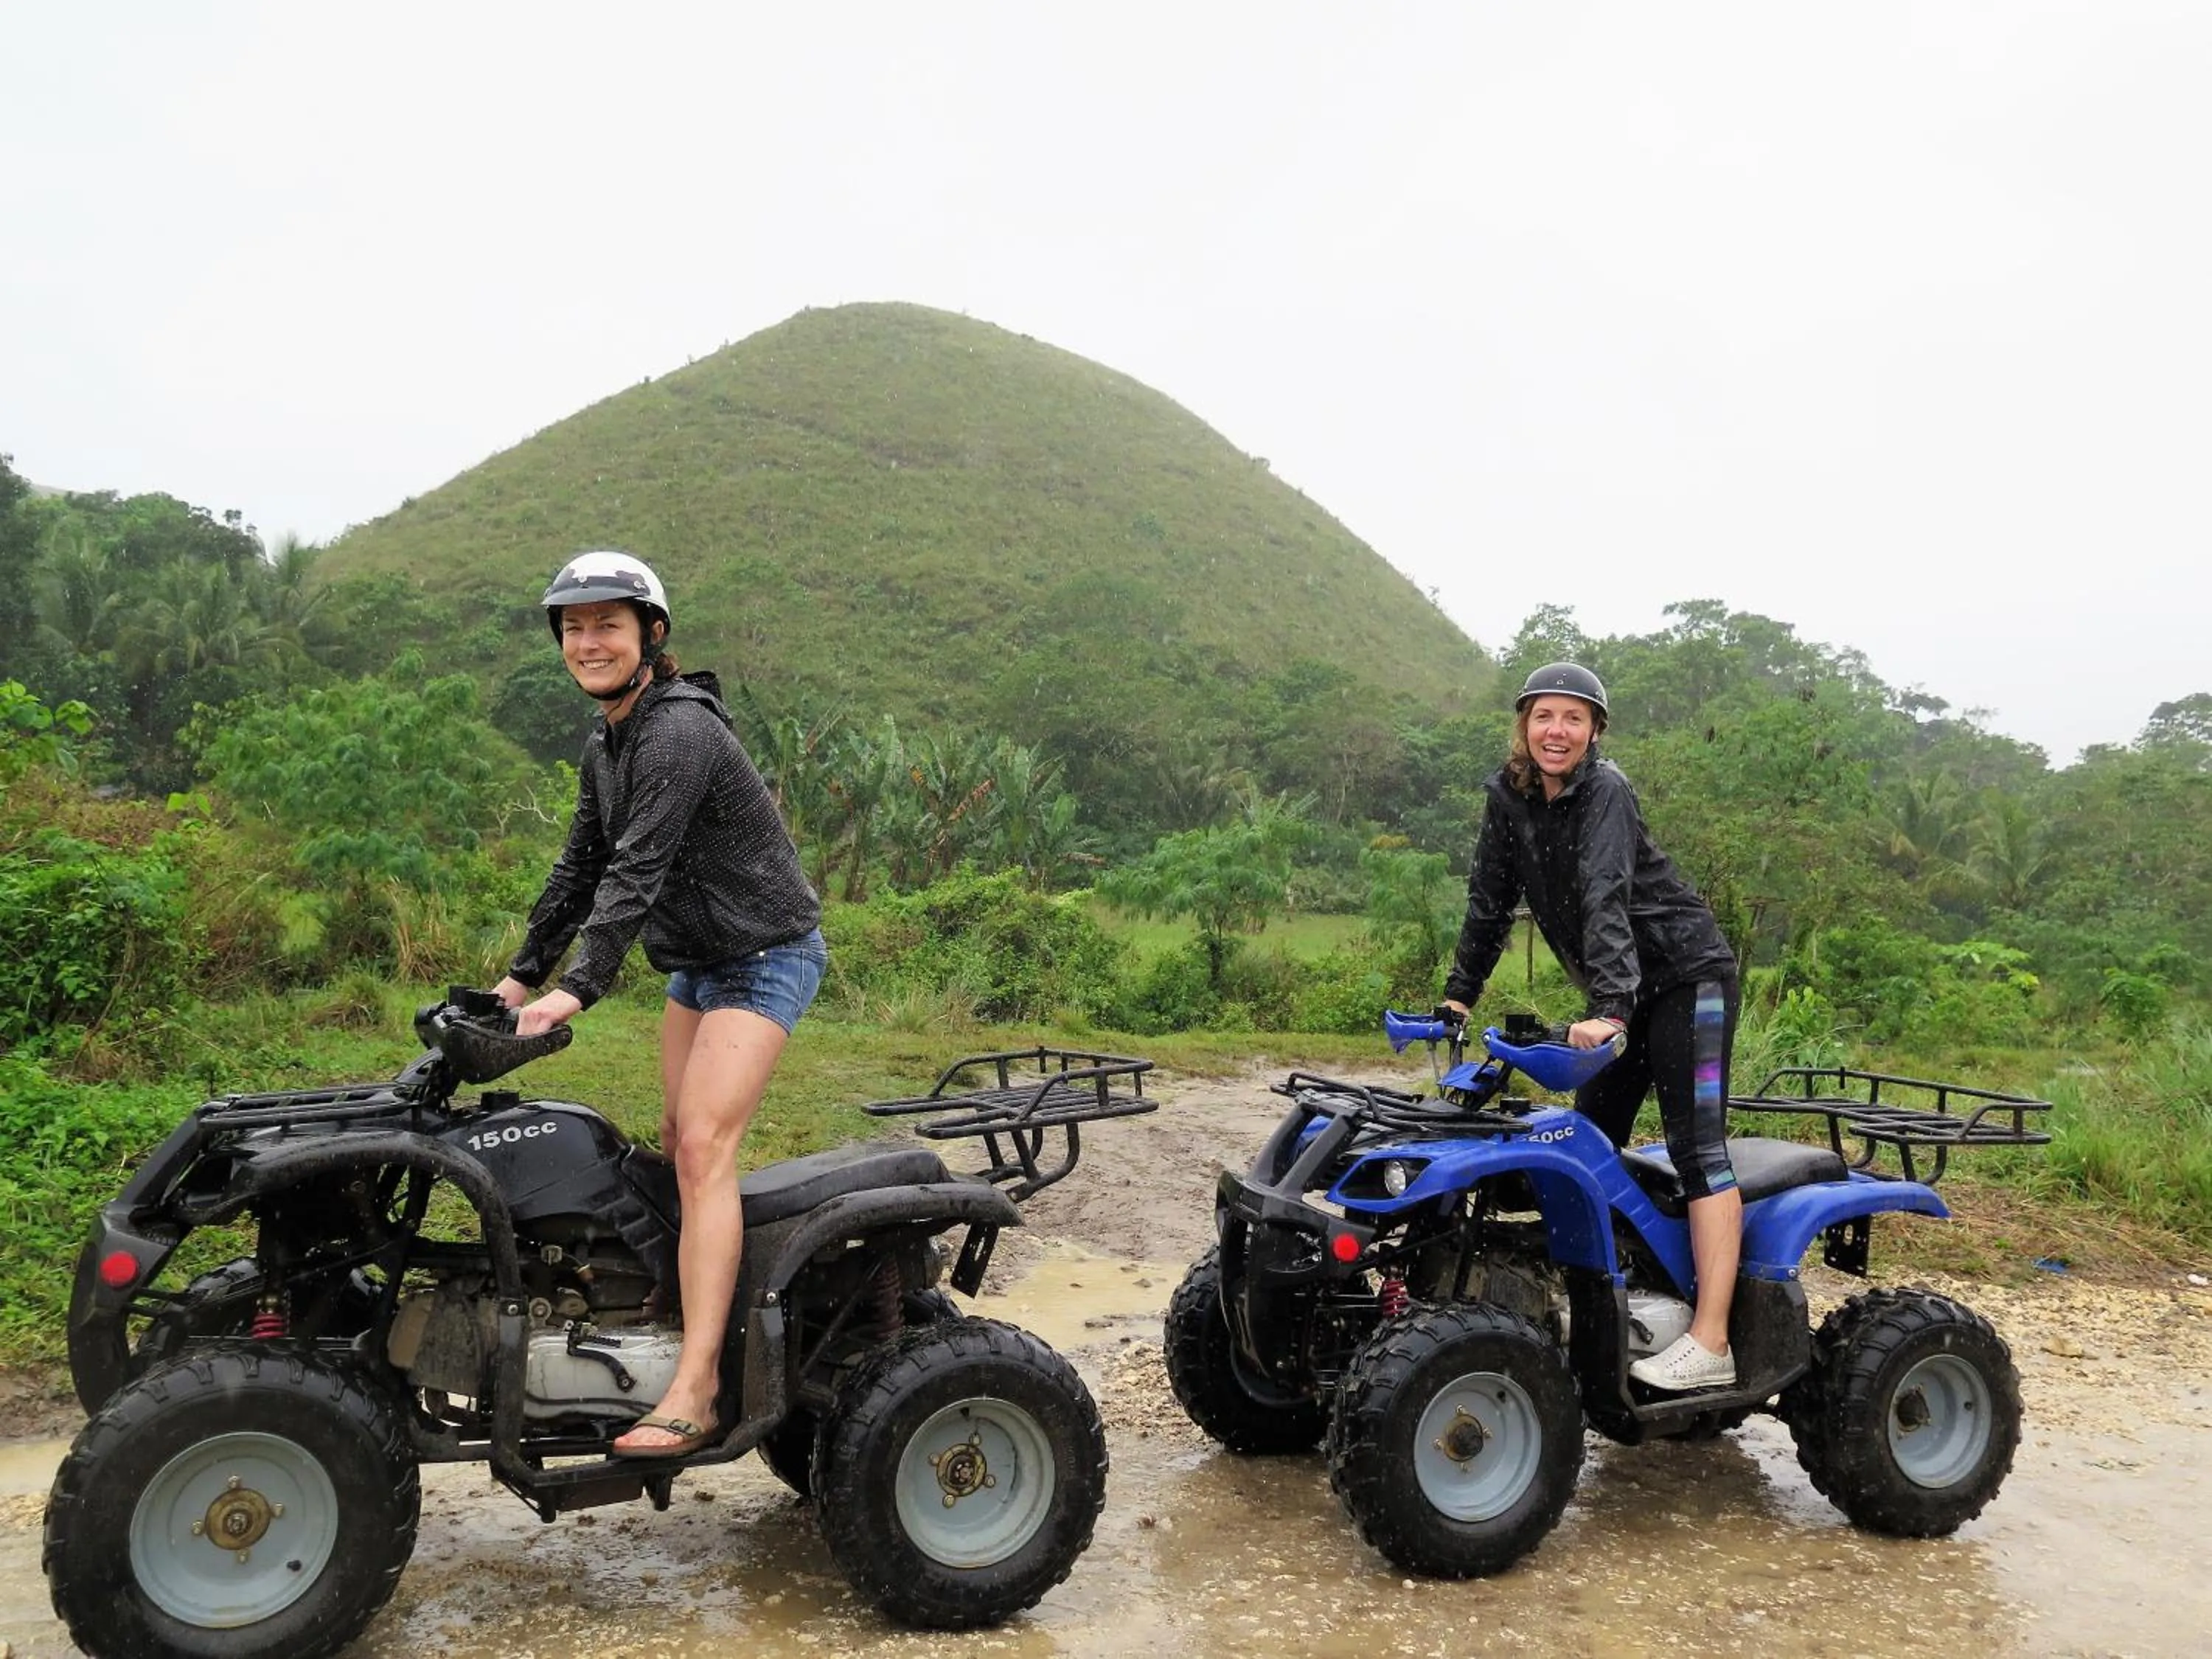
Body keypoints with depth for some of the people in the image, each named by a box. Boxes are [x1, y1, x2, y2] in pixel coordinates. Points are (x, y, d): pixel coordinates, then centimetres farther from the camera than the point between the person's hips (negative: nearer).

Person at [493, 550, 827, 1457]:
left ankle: (693, 1395, -19)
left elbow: (638, 871, -28)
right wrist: (525, 972, 12)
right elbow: (582, 865, 15)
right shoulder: (606, 744, 10)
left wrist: (579, 989, -32)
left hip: (764, 956, -10)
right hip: (697, 962, 10)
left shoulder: (679, 731, -21)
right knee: (677, 1141, 8)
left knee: (704, 1148, -18)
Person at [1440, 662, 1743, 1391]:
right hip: (1622, 994, 8)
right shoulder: (1507, 796, 0)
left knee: (1696, 1145, -12)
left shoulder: (1605, 792, -20)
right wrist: (1458, 994, 0)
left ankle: (1710, 1343, -15)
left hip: (1687, 976, -8)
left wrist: (1609, 1007, -43)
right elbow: (1490, 902, 5)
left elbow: (1606, 901, -33)